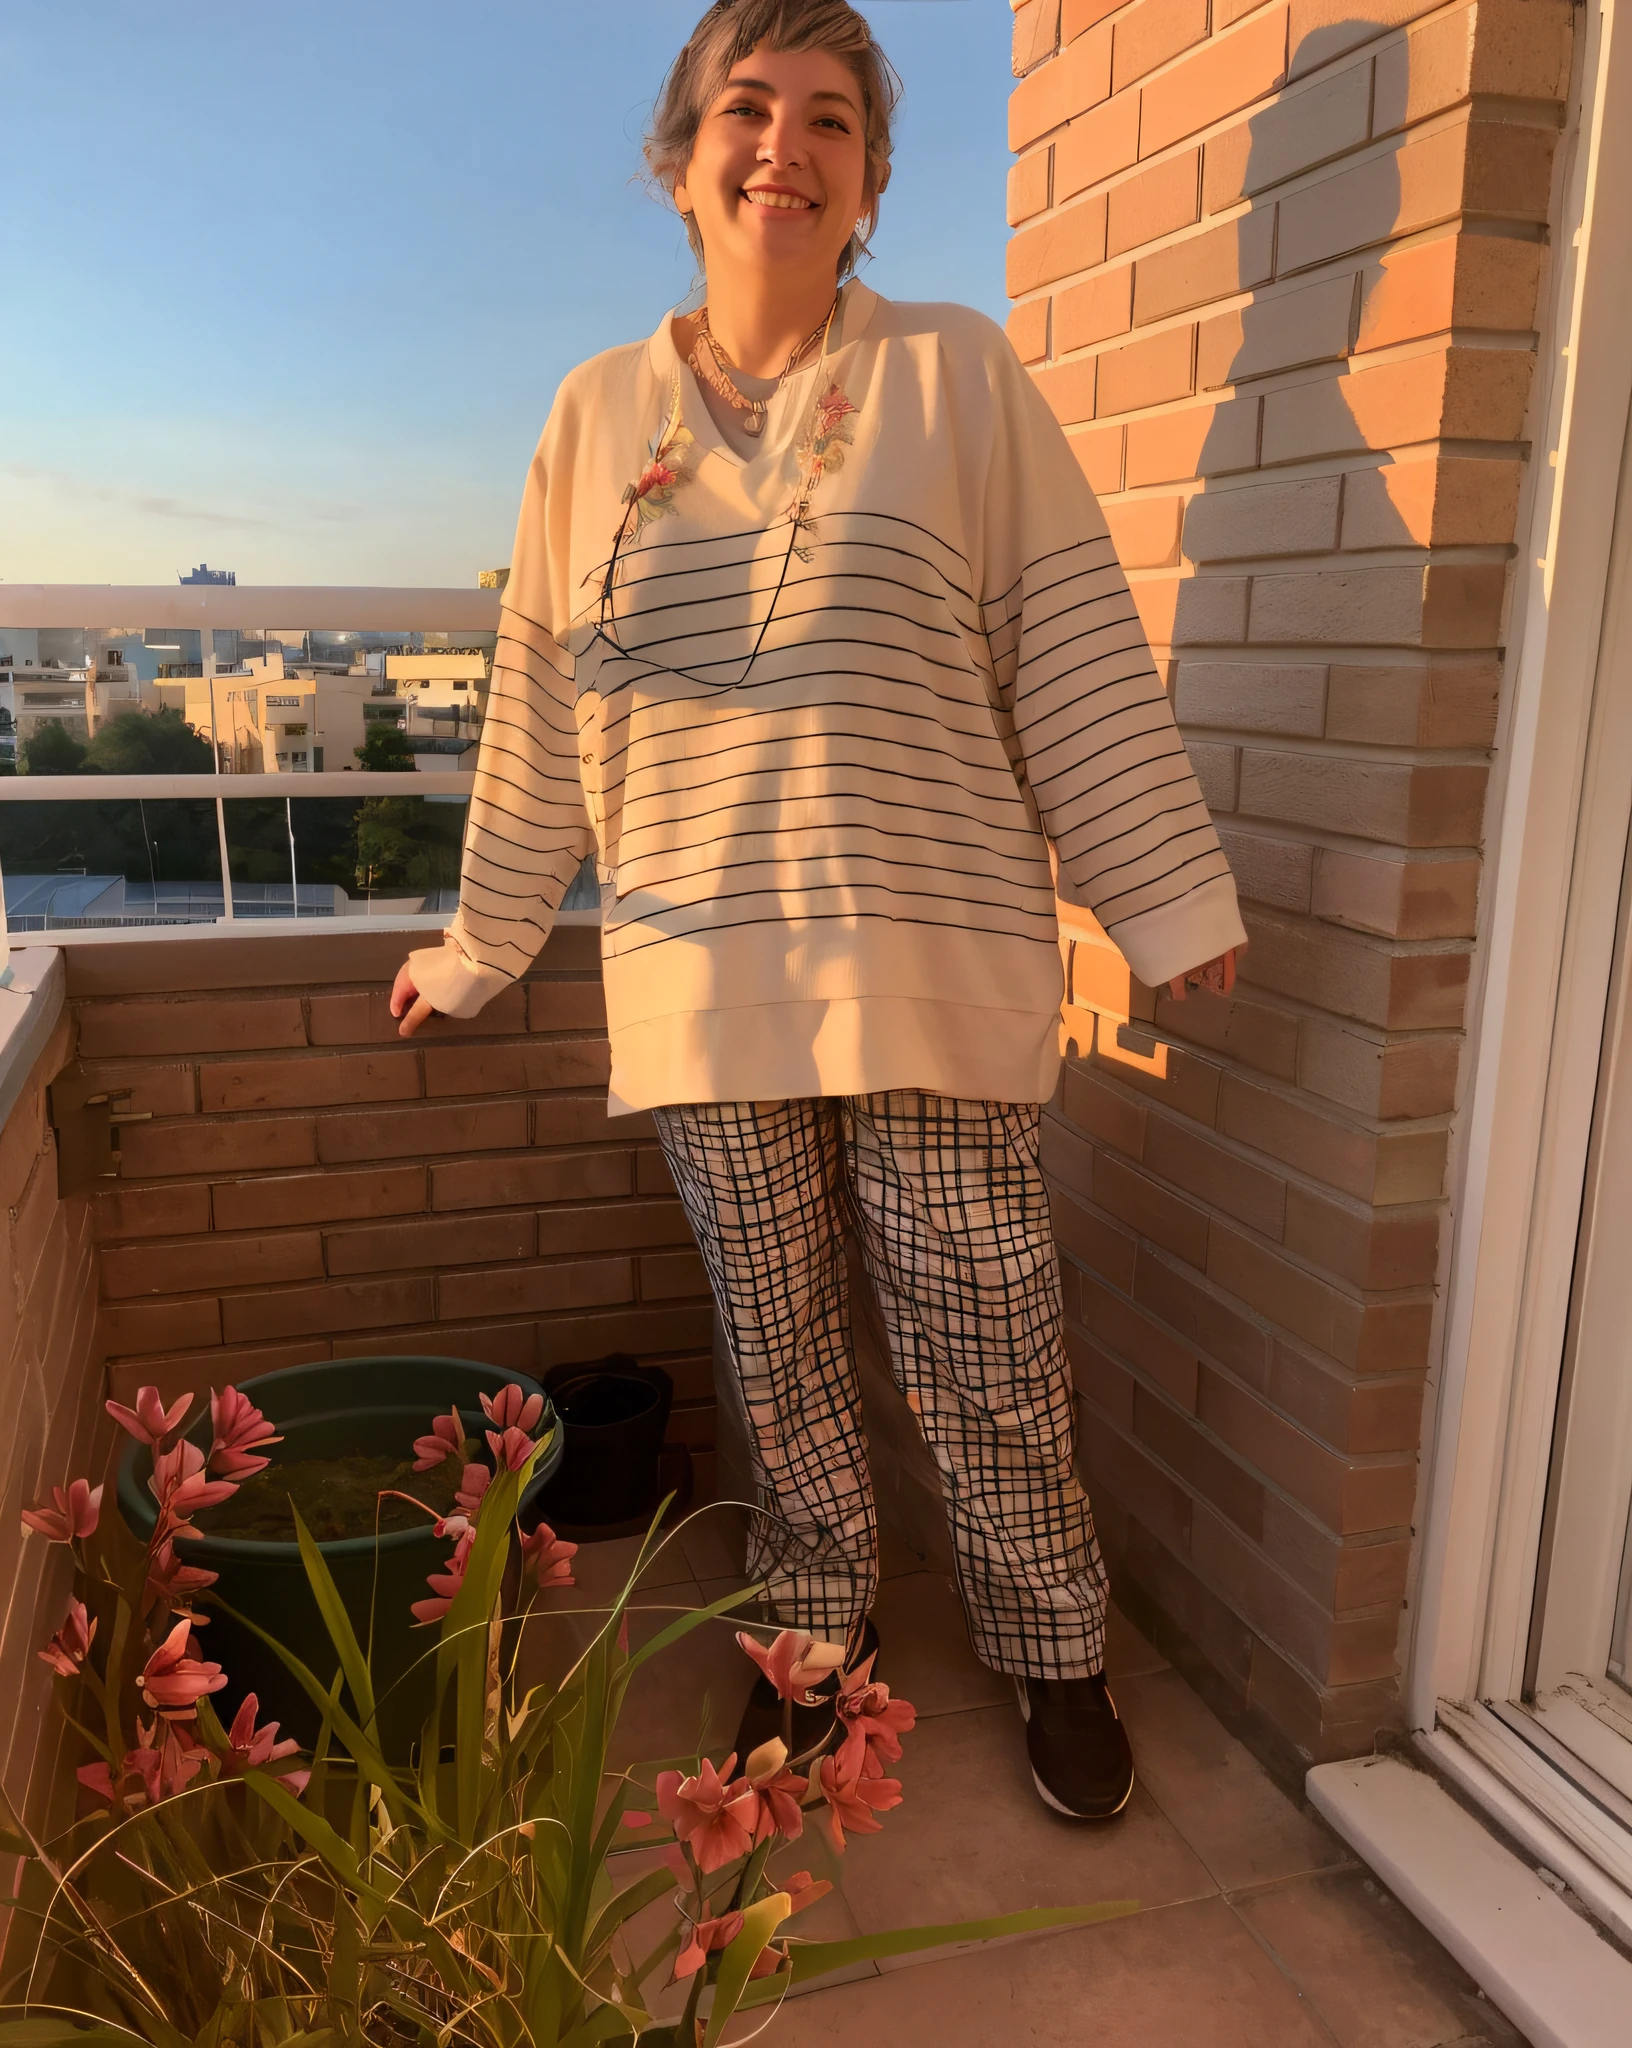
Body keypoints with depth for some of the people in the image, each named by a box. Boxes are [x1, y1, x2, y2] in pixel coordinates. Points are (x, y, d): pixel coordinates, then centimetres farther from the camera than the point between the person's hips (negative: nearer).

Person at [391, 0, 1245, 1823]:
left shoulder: (956, 376, 3)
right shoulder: (599, 414, 10)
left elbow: (1074, 660, 1)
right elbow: (540, 711, 12)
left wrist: (1168, 897, -1)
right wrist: (479, 947, 15)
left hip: (934, 961, -2)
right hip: (703, 981, 3)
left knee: (982, 1360, 6)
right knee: (778, 1353, 13)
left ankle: (1053, 1652, 31)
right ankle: (821, 1632, 37)